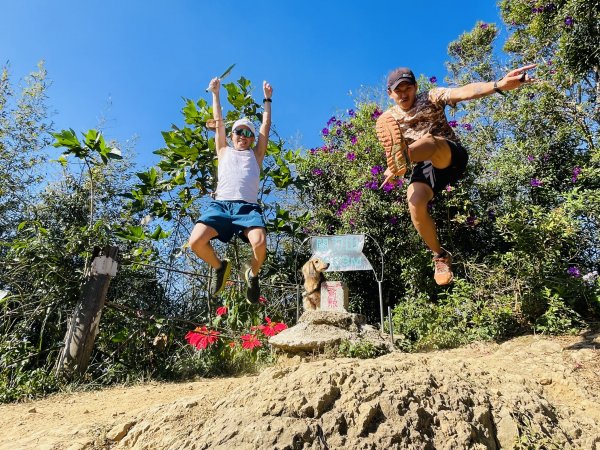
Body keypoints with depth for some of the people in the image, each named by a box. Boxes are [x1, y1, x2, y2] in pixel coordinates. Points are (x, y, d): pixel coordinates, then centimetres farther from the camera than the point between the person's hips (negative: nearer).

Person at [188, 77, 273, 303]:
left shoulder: (255, 154, 28)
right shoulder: (224, 151, 30)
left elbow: (266, 126, 30)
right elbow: (218, 122, 32)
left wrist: (267, 99, 36)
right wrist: (215, 94, 38)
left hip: (248, 207, -1)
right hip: (220, 204, 1)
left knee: (260, 243, -31)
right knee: (196, 241, -25)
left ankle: (252, 274, 3)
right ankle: (219, 267, 8)